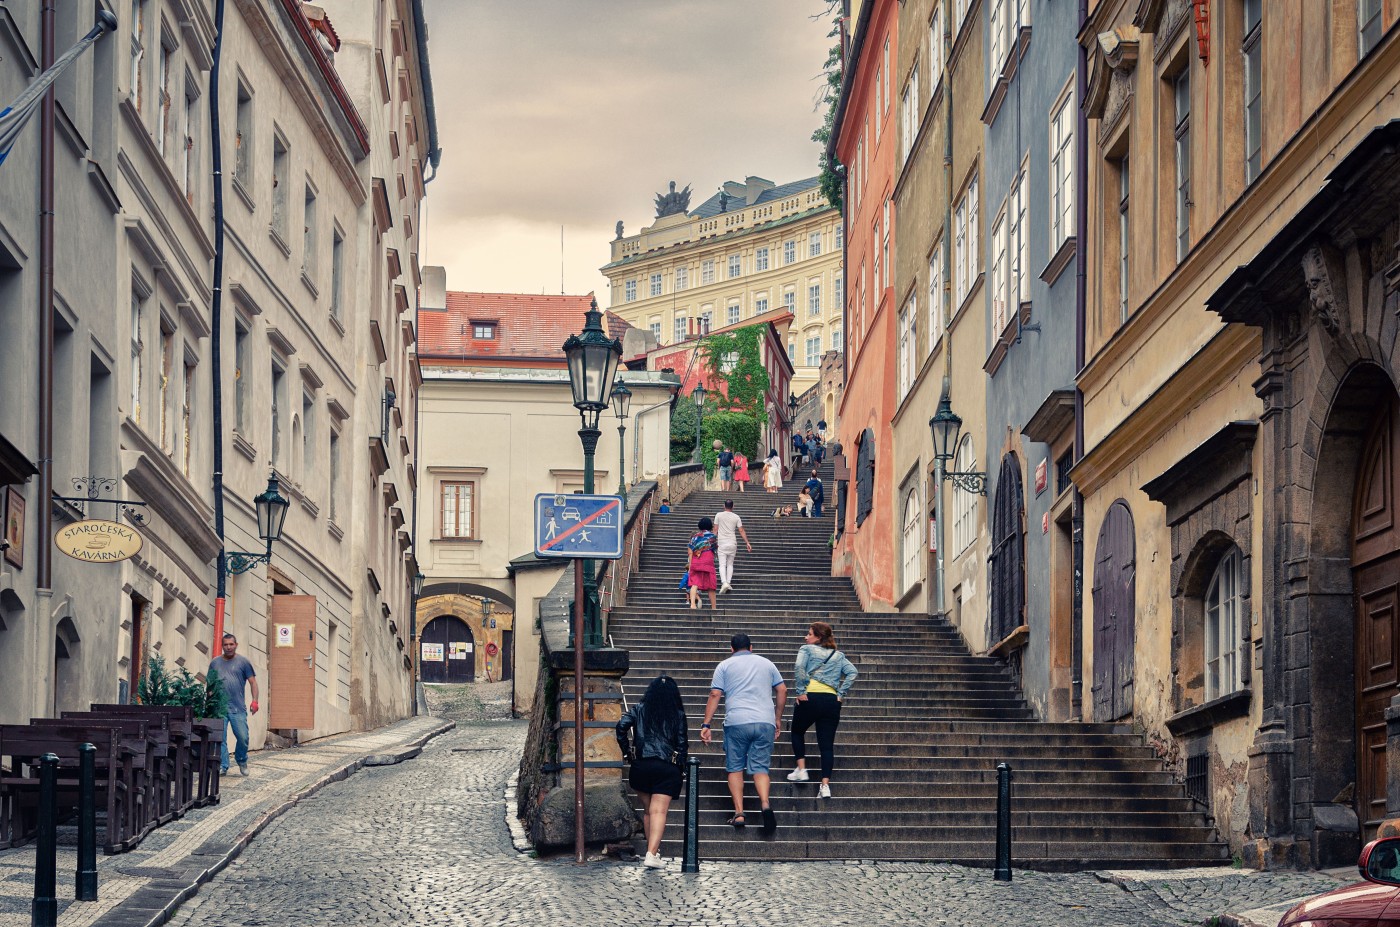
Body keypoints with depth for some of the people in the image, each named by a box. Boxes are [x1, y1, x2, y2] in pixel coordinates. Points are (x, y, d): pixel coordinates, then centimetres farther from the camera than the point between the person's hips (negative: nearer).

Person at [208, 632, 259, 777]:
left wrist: (254, 700, -6)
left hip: (238, 708, -1)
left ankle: (242, 762, 18)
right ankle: (222, 766, 4)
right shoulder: (215, 662, 13)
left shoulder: (243, 662, 6)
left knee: (243, 737, -5)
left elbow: (253, 682, 4)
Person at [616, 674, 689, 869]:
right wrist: (679, 767, 11)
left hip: (641, 765, 1)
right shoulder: (678, 715, 6)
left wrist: (626, 751, 3)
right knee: (659, 811, -6)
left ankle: (653, 851, 21)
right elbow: (683, 743, 4)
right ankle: (652, 854, -19)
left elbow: (622, 727, -7)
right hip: (668, 769, -1)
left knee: (648, 810, 17)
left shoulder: (639, 710, 7)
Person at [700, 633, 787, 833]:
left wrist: (706, 724, 1)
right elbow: (782, 690, 16)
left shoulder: (725, 666, 10)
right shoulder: (766, 663, 17)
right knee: (760, 767, 4)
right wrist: (778, 718, 24)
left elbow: (715, 695, 2)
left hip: (736, 721, -2)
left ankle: (739, 813, -2)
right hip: (765, 722, 2)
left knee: (735, 768, 9)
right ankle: (765, 804, -21)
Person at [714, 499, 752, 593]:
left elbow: (715, 530, 0)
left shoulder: (719, 515, -1)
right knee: (730, 564, 14)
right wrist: (747, 543, 4)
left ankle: (724, 582, -22)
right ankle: (728, 582, 6)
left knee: (722, 565, -4)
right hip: (732, 543, 2)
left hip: (722, 544, -2)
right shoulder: (736, 517, 3)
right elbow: (741, 531, 1)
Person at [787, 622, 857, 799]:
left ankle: (801, 770, 14)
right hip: (832, 701, 3)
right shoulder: (838, 656, 19)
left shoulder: (806, 649, 7)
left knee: (797, 732, 22)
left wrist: (801, 691, -8)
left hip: (811, 698, -3)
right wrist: (841, 694, 5)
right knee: (827, 743, 2)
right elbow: (853, 673, 6)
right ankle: (825, 785, -7)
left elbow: (799, 668, -12)